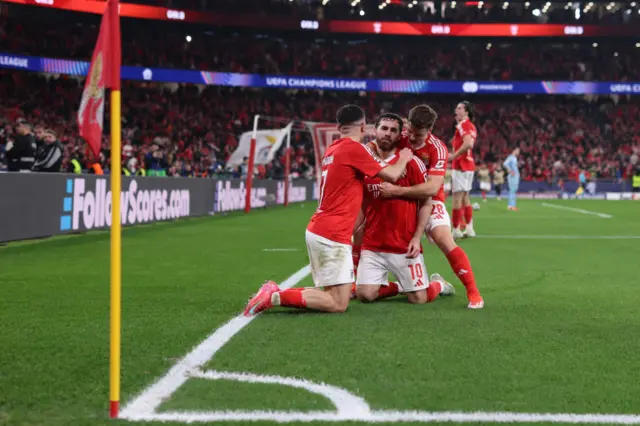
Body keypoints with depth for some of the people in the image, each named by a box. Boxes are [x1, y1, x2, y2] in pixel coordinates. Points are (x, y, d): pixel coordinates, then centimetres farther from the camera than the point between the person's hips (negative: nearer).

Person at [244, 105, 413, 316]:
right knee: (339, 304, -6)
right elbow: (391, 175, -7)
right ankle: (276, 296, -12)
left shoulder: (332, 149, 14)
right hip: (333, 235, -9)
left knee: (335, 293, 16)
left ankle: (275, 293, 7)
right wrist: (403, 159, 13)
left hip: (317, 230, 9)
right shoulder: (354, 148, -11)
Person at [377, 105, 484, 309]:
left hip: (428, 201, -4)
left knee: (445, 241, -24)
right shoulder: (399, 139, -13)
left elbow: (432, 188, -32)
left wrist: (396, 190, -38)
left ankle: (473, 293, -14)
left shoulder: (437, 149, -23)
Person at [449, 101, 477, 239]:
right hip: (469, 164, 10)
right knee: (464, 196, 15)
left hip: (461, 165, -10)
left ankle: (456, 230, -7)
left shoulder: (463, 125, -13)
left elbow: (468, 144, -26)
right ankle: (469, 228, 17)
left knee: (457, 196, -7)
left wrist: (453, 156, -19)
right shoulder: (471, 126, 15)